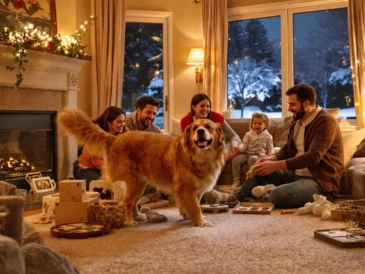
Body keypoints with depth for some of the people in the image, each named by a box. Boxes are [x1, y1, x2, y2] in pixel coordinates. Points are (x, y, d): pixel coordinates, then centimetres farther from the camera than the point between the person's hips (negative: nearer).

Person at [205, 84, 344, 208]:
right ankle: (236, 196, 12)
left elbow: (313, 157, -28)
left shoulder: (326, 122, -18)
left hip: (321, 181, -9)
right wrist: (272, 158, -8)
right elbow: (287, 149, 15)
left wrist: (276, 165, -28)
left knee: (277, 195, -30)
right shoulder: (298, 120, 9)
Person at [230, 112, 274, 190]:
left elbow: (270, 149, 9)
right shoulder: (249, 134, 10)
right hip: (247, 153, 3)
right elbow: (244, 146, 4)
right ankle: (236, 180, -14)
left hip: (259, 155, -3)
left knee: (252, 159, -38)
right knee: (236, 159, -22)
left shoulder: (268, 136, 7)